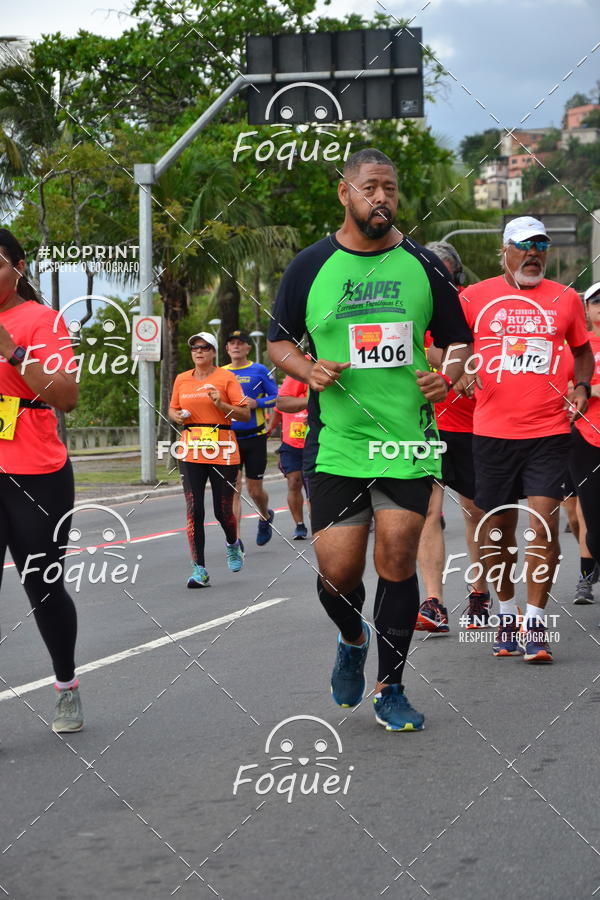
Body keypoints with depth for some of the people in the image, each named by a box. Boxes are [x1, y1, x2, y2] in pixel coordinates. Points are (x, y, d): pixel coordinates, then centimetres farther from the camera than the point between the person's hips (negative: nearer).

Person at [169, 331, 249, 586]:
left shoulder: (226, 378, -1)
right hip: (191, 452, 3)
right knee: (193, 510, -7)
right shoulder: (181, 379, 10)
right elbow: (172, 409, 23)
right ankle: (199, 569, -5)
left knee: (223, 510, 2)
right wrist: (177, 416, 1)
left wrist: (222, 405, -18)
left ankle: (232, 545, 36)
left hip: (222, 451, -3)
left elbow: (245, 414, -3)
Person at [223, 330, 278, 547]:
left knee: (255, 490, 6)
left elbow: (276, 397, -1)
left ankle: (265, 517, 39)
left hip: (254, 437, -2)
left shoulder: (259, 371, 0)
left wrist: (256, 403, -17)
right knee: (233, 489, -9)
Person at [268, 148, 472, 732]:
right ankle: (352, 640, 32)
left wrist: (448, 376, -7)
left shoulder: (422, 265, 6)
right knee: (338, 573, -3)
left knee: (398, 562, -1)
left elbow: (459, 340, 14)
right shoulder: (309, 267, 3)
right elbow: (278, 341, 11)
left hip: (409, 441, 1)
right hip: (335, 444, -1)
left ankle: (390, 689, 15)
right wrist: (307, 370, -9)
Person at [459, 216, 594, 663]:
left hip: (549, 430, 0)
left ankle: (535, 622, -4)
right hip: (492, 430, 0)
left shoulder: (566, 299, 8)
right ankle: (507, 613, 26)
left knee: (545, 523, -10)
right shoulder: (475, 297, 4)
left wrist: (582, 387, 6)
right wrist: (461, 371, -6)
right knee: (498, 528, 7)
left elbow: (583, 349, 22)